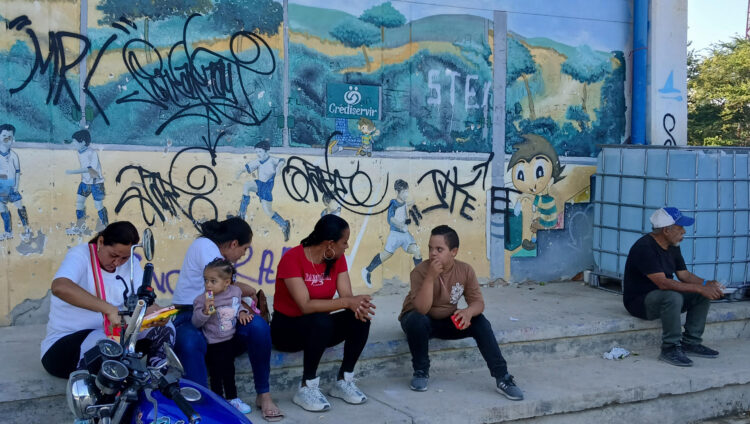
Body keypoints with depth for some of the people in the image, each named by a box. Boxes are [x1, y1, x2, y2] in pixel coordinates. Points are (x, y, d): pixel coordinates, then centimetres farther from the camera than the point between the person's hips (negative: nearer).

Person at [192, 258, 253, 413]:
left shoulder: (235, 291, -5)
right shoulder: (202, 299, -19)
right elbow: (196, 322, -19)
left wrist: (242, 312, -5)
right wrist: (205, 311, -36)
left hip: (230, 340, 4)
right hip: (214, 343, -4)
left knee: (229, 371, 19)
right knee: (217, 374, 4)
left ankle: (232, 398, 36)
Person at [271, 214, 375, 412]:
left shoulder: (337, 259, -2)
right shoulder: (292, 259, -22)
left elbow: (347, 295, -11)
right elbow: (306, 306, -31)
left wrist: (356, 305, -35)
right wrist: (347, 302, -38)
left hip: (318, 328, 6)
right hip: (287, 328, -6)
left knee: (360, 318, -19)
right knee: (322, 322, -37)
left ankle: (344, 381, -6)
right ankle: (307, 388, -21)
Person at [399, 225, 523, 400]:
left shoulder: (465, 270, -12)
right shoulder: (420, 271, -24)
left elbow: (478, 302, -10)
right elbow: (421, 310, -34)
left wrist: (468, 312, -34)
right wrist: (430, 277, -43)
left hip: (449, 321, 3)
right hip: (421, 320, -3)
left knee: (480, 322, -21)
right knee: (416, 321, -37)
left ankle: (502, 378, -16)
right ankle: (421, 371, -14)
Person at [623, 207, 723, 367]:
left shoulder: (672, 246, 6)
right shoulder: (644, 247, -25)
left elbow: (684, 274, 8)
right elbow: (662, 283, -31)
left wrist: (707, 284, -11)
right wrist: (699, 288, -31)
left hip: (662, 296, 9)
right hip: (639, 300, -9)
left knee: (704, 295, -3)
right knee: (673, 297, -36)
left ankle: (691, 343, 3)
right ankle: (670, 349, -23)